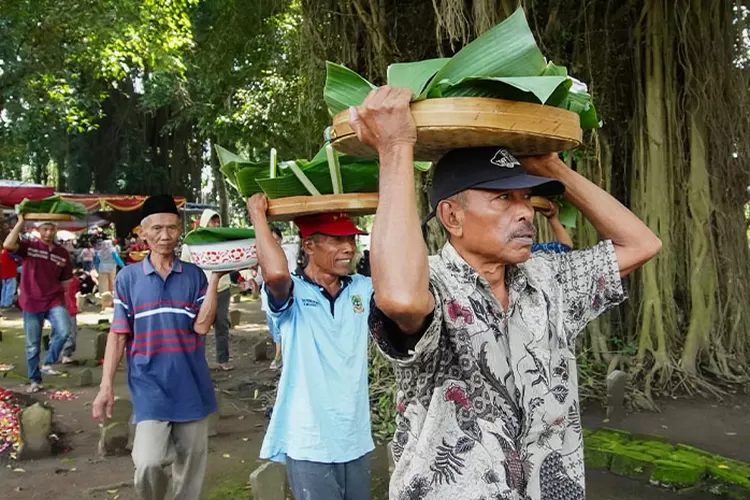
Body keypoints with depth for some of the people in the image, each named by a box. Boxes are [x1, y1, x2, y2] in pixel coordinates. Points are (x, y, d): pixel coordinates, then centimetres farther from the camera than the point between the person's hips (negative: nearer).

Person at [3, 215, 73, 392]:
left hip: (54, 301, 1)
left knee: (64, 331, -25)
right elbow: (8, 245, -25)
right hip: (32, 303, -1)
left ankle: (48, 364, -3)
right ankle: (34, 380, 26)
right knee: (32, 346, 8)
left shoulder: (62, 253, 6)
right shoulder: (28, 246, -2)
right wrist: (20, 222, -21)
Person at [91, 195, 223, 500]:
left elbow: (202, 326, -8)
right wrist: (106, 385, -5)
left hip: (191, 387, 2)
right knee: (148, 463, -14)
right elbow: (118, 334, 1)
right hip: (150, 387, -1)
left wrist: (215, 279, -13)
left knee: (191, 462, 11)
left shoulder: (194, 275, 1)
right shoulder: (128, 277, 1)